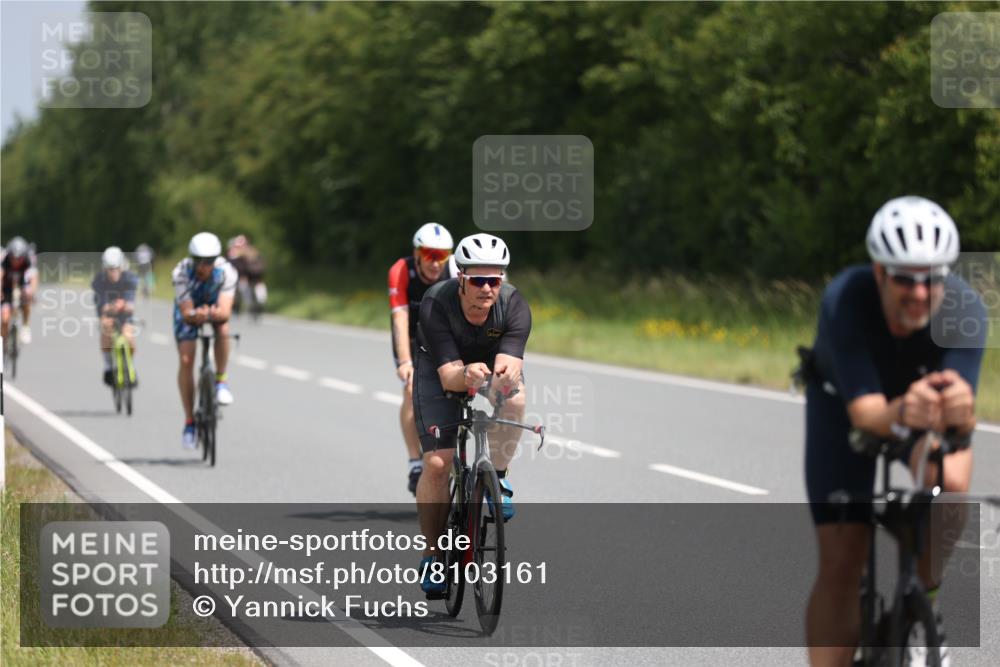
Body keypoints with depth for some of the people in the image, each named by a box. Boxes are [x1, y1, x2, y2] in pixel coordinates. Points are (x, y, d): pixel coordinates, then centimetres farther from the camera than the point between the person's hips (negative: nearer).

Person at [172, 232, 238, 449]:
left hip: (214, 306, 0)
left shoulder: (226, 271, -33)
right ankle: (189, 421, -3)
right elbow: (186, 313, -37)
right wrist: (196, 315, -60)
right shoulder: (182, 272, -34)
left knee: (223, 328, -34)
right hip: (188, 309, 0)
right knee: (186, 360, -13)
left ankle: (221, 380, -13)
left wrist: (210, 313, -64)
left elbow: (225, 311, -42)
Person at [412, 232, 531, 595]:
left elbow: (508, 362, -37)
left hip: (493, 364, 1)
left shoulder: (514, 305, -28)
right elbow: (448, 375, -36)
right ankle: (432, 554, 1)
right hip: (440, 369, -1)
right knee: (437, 463, -15)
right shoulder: (435, 304, -32)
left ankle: (496, 478, -13)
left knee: (514, 399, -35)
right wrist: (466, 375, -59)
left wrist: (506, 373, -62)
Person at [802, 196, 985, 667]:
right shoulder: (844, 300, -37)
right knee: (841, 561, -10)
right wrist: (901, 415, -64)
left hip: (926, 387, 1)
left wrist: (960, 412, -63)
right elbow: (865, 412, -41)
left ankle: (925, 601, -3)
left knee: (949, 480, -31)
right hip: (845, 401, -1)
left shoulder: (965, 308, -34)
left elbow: (960, 424, -39)